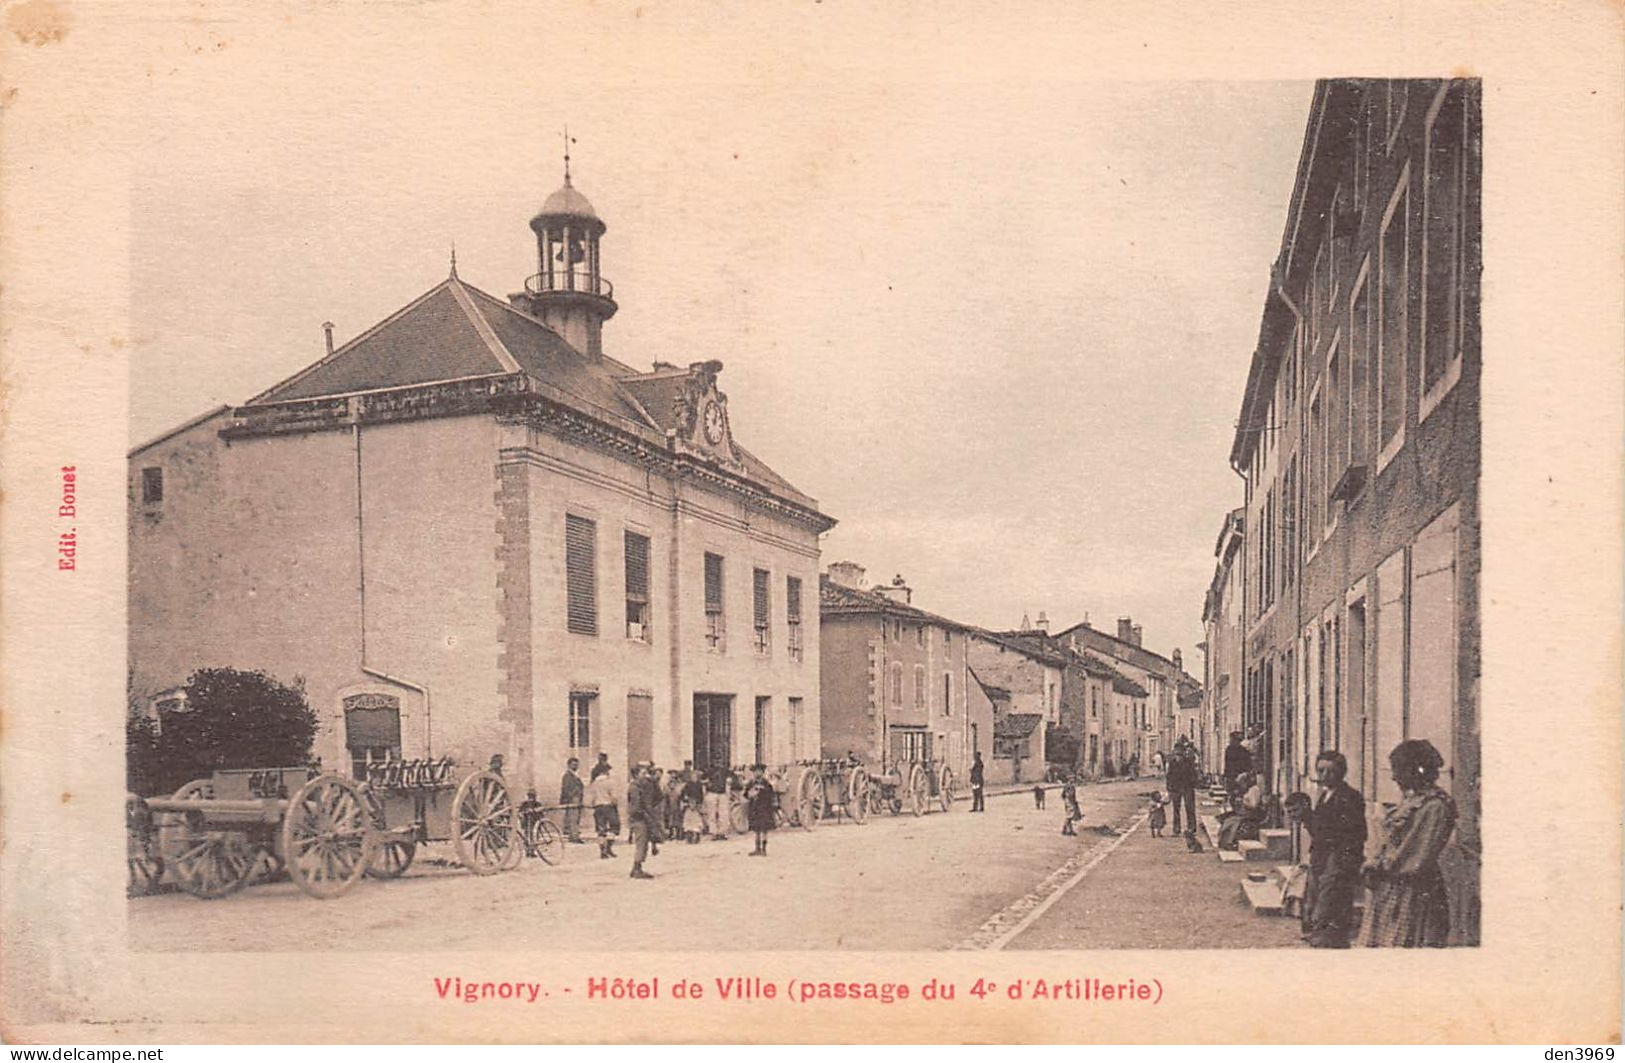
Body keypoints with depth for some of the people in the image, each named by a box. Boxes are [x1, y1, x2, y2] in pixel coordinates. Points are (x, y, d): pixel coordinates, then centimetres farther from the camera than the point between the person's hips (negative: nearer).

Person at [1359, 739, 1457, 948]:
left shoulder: (1437, 806, -13)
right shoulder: (1409, 798, 14)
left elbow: (1418, 859, -15)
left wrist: (1381, 867, -8)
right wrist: (1375, 863, 1)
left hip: (1413, 893, -9)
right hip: (1388, 891, 9)